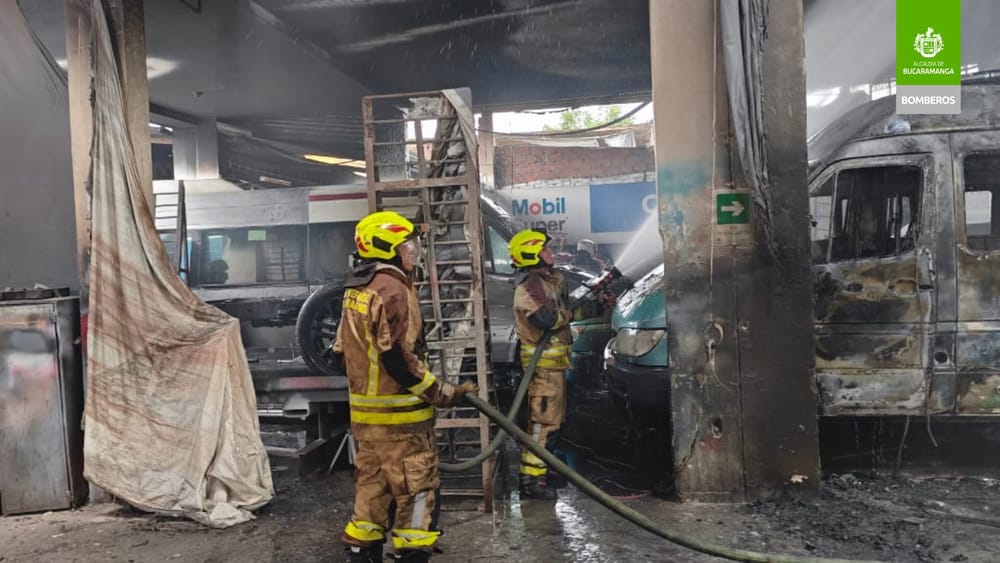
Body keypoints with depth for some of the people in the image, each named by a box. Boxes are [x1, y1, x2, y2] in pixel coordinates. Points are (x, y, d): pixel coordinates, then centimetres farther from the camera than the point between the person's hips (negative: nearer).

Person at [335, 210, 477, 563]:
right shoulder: (393, 290, -18)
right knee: (418, 491, 1)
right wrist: (443, 394, -16)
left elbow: (342, 350, 17)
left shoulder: (354, 290, 11)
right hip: (398, 414, -9)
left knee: (371, 486, 18)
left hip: (364, 413, 9)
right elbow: (400, 360, -23)